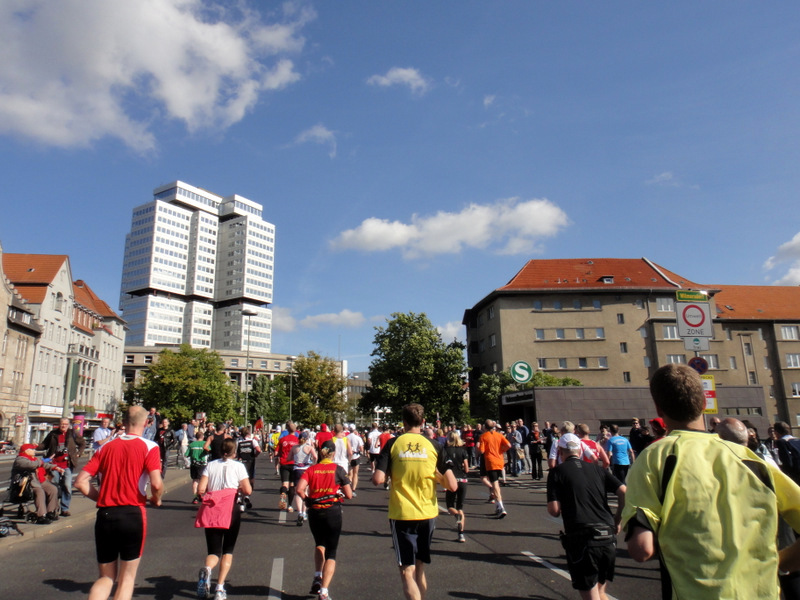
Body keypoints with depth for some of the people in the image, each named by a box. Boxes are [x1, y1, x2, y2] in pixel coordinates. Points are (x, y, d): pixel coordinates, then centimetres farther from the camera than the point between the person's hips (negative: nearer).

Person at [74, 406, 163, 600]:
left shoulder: (107, 447, 9)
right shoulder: (149, 446, -5)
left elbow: (80, 482, 5)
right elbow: (156, 484, -16)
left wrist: (101, 497, 15)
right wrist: (156, 500, 4)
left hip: (104, 515, 4)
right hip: (132, 515, -4)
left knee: (105, 577, 19)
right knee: (127, 577, 11)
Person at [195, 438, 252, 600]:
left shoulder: (211, 465, 6)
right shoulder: (238, 466, -1)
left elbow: (201, 490, -2)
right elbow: (248, 491, -6)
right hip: (231, 510, -2)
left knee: (214, 551, 10)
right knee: (228, 550, 13)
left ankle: (206, 569, -23)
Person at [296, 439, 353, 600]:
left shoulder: (311, 469, 1)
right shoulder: (338, 470, -5)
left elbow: (299, 489, -12)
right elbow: (349, 495, -5)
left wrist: (307, 500, 5)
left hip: (314, 512, 3)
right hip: (333, 512, -3)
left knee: (319, 544, 28)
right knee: (331, 553, 7)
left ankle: (317, 577, 15)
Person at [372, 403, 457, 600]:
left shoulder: (393, 444, -5)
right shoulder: (433, 446, -2)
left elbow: (378, 480, -13)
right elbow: (452, 486, -7)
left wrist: (391, 474, 7)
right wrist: (436, 475, 11)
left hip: (401, 515, -2)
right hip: (428, 514, 3)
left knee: (407, 572, 2)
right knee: (420, 569, 21)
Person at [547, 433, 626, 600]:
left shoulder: (557, 472, 0)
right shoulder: (597, 468, 12)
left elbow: (554, 511, -6)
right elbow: (624, 492, 2)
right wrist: (617, 520, 14)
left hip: (581, 540, -5)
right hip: (608, 537, 5)